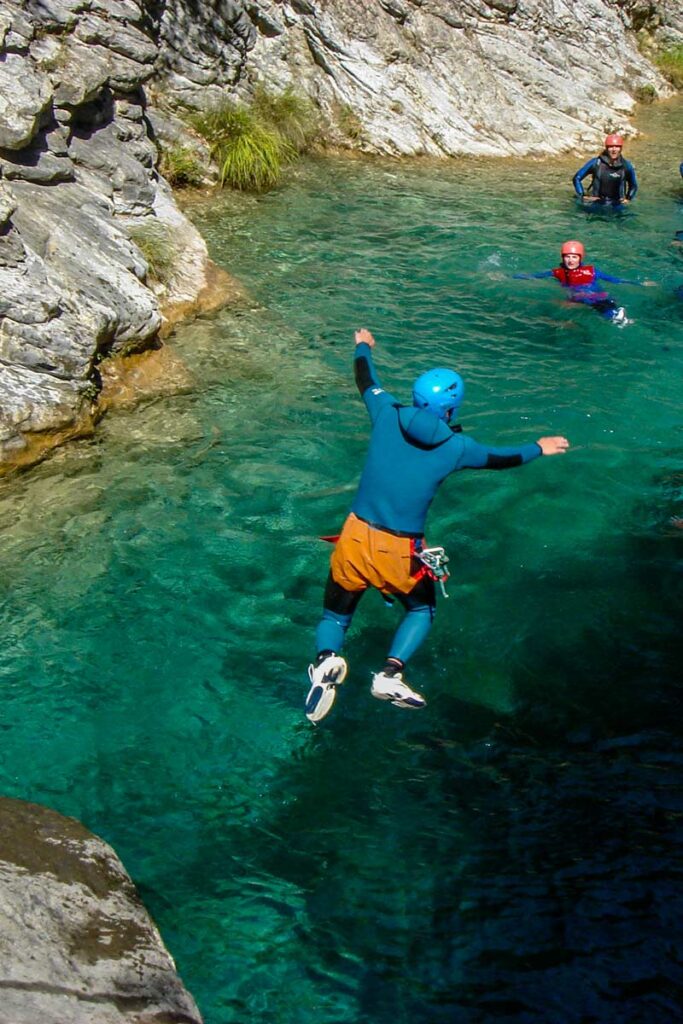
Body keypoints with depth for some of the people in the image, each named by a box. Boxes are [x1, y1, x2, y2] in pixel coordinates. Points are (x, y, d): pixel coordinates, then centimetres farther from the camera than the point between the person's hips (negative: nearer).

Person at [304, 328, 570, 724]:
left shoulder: (387, 415, -2)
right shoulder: (456, 447, -4)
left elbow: (366, 380, 18)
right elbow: (502, 458, 15)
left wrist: (363, 346, 40)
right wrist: (539, 448, 35)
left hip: (355, 540, 2)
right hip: (401, 554, -1)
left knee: (335, 614, 19)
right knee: (422, 611, 26)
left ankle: (327, 659, -14)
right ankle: (392, 672, 2)